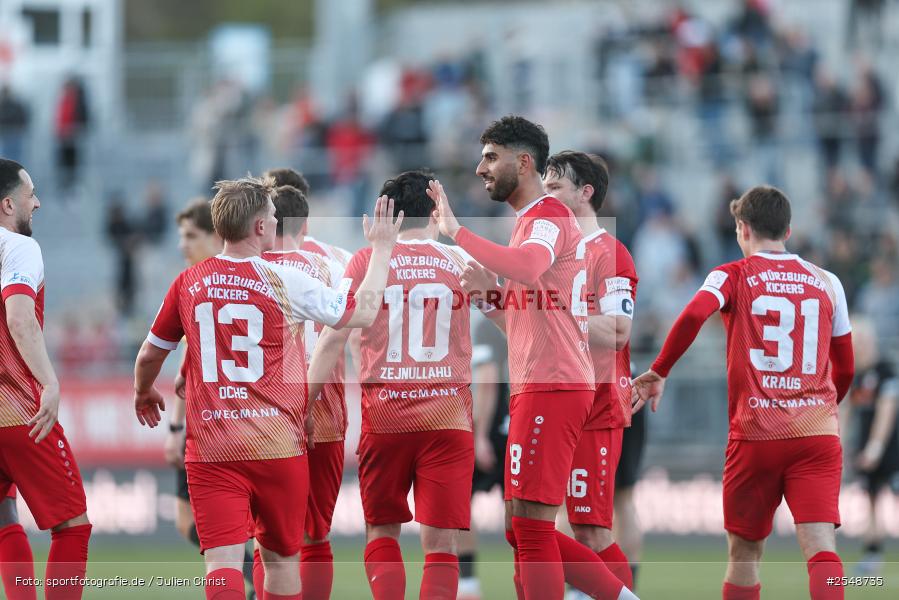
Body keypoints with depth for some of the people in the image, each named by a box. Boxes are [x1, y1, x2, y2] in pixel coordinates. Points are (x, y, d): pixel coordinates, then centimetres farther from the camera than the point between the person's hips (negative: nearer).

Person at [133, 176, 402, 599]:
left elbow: (150, 354, 16)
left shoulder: (188, 284, 3)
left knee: (223, 561, -8)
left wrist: (143, 393, 38)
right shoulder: (285, 283, -7)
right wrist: (381, 249, 18)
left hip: (210, 449, 1)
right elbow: (362, 313, 4)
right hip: (277, 448, -1)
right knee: (281, 556, 15)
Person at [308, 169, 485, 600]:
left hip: (385, 415, 0)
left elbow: (333, 337, -2)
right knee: (440, 540, -2)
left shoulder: (367, 261, 2)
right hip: (448, 416, 0)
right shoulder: (460, 262, 6)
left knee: (381, 532, 14)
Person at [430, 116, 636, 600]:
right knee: (522, 528, 11)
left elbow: (528, 267, -34)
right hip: (536, 385, 10)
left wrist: (457, 233, -35)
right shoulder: (531, 221, 22)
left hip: (550, 388, -10)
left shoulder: (548, 217, -10)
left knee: (530, 526, -10)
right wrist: (490, 291, 10)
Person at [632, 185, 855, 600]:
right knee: (820, 548, -11)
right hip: (819, 434, 1)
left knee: (744, 551, 14)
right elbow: (845, 370, 19)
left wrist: (658, 373, -7)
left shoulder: (733, 276, 3)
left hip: (754, 436, -1)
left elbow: (693, 316, -19)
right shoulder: (826, 282, 12)